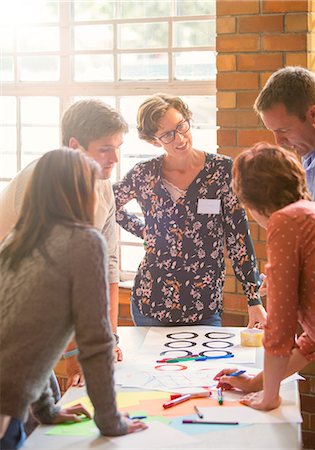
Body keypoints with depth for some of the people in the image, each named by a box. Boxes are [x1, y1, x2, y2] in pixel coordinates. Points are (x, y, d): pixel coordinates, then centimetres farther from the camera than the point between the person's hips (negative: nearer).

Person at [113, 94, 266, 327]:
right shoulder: (145, 174, -1)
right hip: (150, 304, 1)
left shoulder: (222, 169, -5)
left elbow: (239, 236, -6)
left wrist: (254, 300, -9)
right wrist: (142, 229, 7)